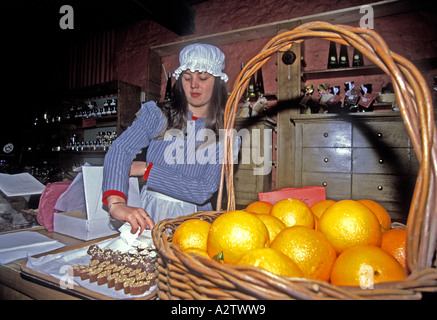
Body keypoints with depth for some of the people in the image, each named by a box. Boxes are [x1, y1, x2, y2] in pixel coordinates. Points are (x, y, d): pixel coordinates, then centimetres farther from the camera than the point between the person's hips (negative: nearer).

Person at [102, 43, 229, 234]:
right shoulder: (156, 114, 1)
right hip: (148, 217, 1)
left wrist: (146, 170, -11)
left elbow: (205, 191, -10)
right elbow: (120, 149, -14)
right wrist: (117, 203, -31)